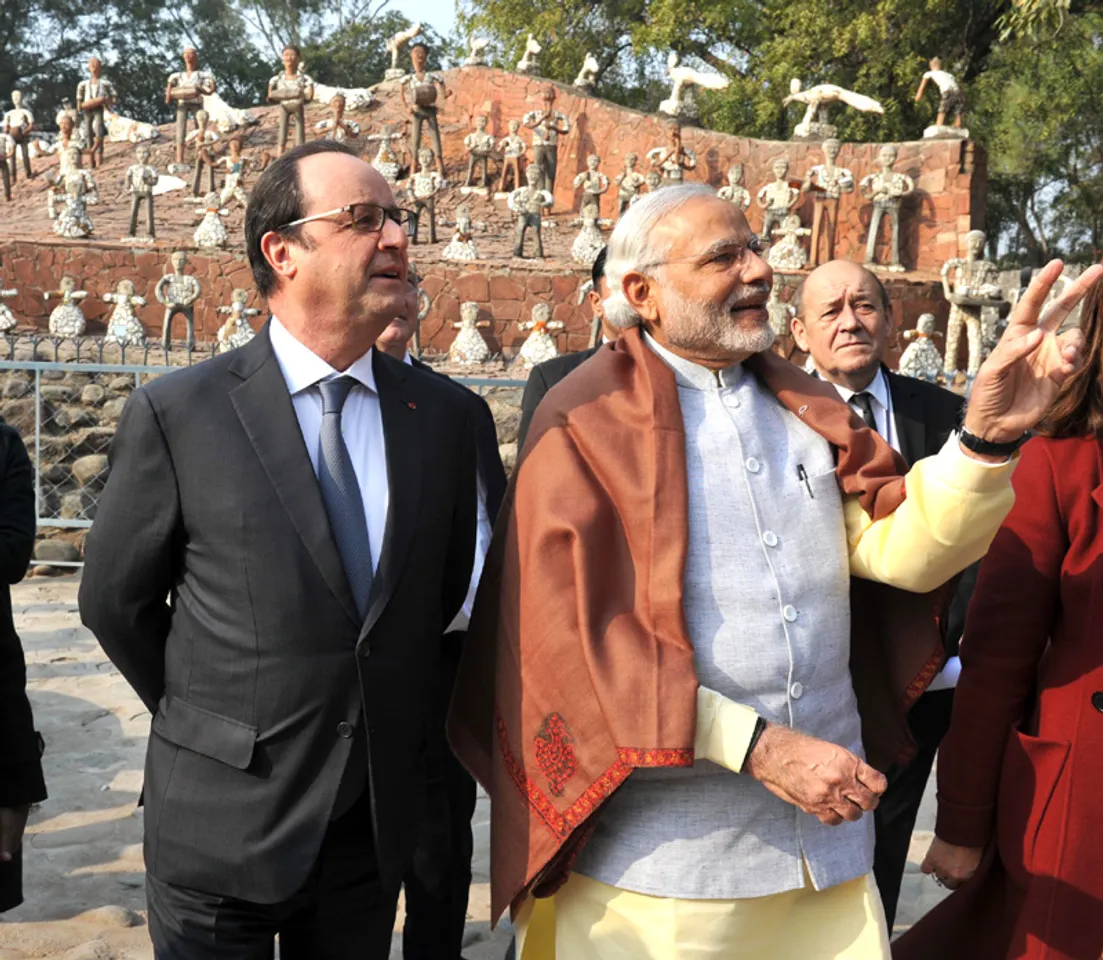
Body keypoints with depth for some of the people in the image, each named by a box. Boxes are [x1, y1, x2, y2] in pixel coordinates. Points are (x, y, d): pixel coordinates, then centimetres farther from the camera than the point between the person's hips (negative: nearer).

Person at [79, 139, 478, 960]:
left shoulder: (441, 415, -1)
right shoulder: (176, 414, -10)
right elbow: (115, 600, -1)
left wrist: (394, 721, 11)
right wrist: (207, 724, 6)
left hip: (376, 821, 3)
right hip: (221, 821, -3)